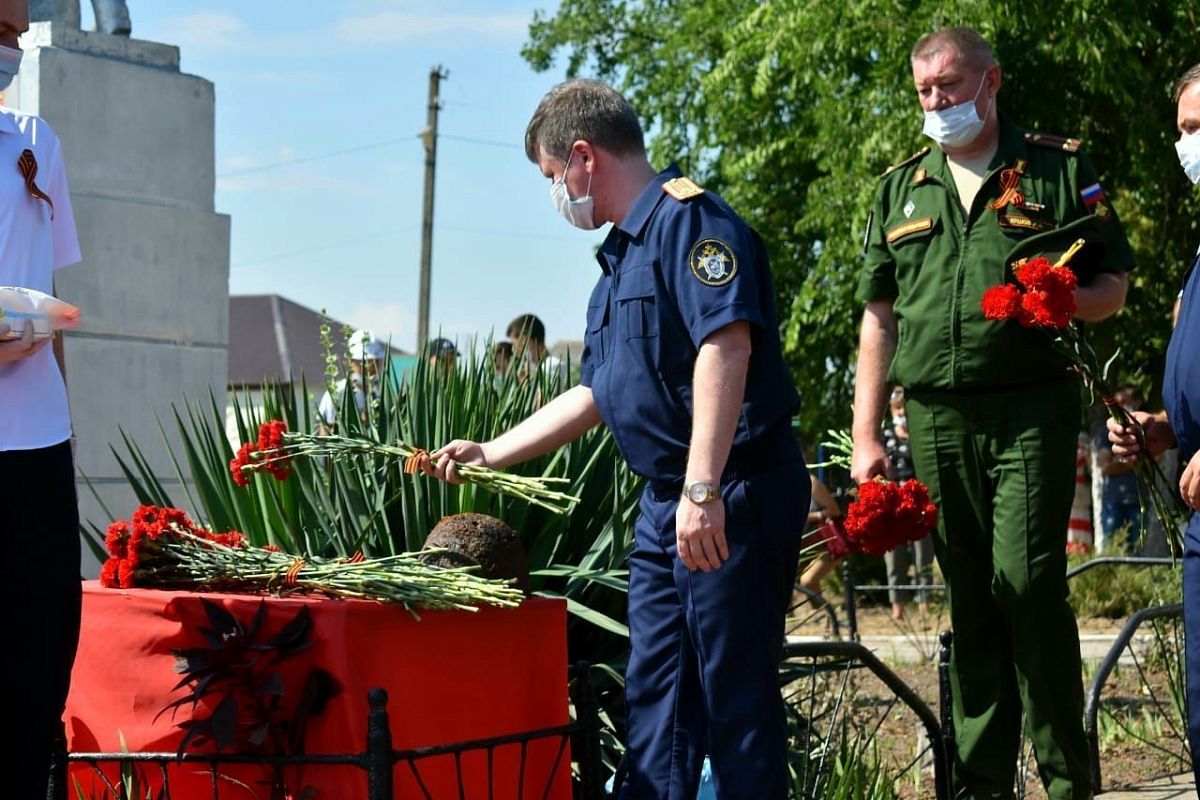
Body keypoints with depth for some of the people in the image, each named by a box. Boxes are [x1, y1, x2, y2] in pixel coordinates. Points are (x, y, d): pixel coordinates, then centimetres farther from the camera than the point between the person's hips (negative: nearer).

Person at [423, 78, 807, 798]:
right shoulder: (620, 257, 21)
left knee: (735, 694, -5)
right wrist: (487, 454, 29)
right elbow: (596, 396, 28)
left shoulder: (689, 217, -10)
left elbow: (726, 345, -25)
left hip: (733, 496, -10)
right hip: (667, 505, 10)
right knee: (654, 698, 11)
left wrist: (702, 489, -31)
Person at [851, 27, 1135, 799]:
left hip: (1030, 412, -3)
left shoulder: (1059, 168, 7)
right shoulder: (901, 189, 17)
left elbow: (1114, 285, 8)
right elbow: (879, 318, 16)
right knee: (969, 601, 6)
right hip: (936, 417, 4)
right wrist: (866, 436, 9)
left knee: (1028, 582, -13)